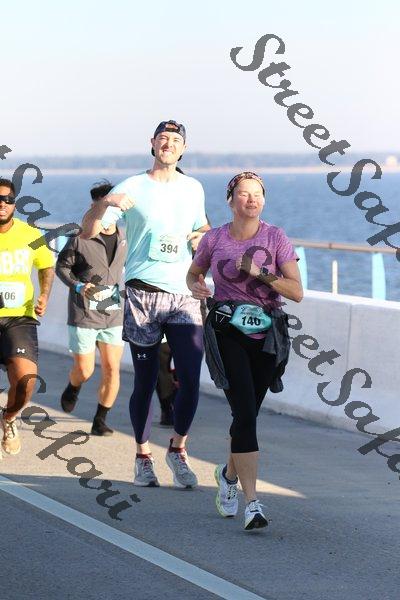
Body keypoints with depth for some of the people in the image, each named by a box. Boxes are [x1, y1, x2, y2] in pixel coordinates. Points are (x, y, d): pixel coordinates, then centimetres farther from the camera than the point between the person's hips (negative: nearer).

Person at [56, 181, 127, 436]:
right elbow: (61, 265, -2)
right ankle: (73, 388, 39)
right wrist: (79, 286, -16)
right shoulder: (81, 238, -10)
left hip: (114, 315, 3)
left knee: (112, 369, -2)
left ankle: (101, 419, 12)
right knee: (84, 371, 3)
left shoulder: (124, 238, 2)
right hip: (84, 315, -3)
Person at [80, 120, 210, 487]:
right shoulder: (132, 188, 1)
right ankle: (143, 456, 17)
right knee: (145, 381, 3)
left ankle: (178, 450, 12)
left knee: (191, 380, -7)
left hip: (185, 295, 2)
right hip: (143, 294, -2)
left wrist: (203, 236, 7)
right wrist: (105, 202, -24)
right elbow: (88, 232, -4)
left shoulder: (194, 189, 13)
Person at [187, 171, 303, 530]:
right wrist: (196, 287, -2)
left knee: (248, 415, 12)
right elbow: (193, 272, 21)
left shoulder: (276, 238, -2)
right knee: (245, 413, -15)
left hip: (267, 336, 2)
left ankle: (230, 474, 43)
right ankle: (252, 504, -17)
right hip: (227, 335, -1)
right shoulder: (214, 240, 1)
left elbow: (297, 292, -7)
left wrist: (259, 274, -18)